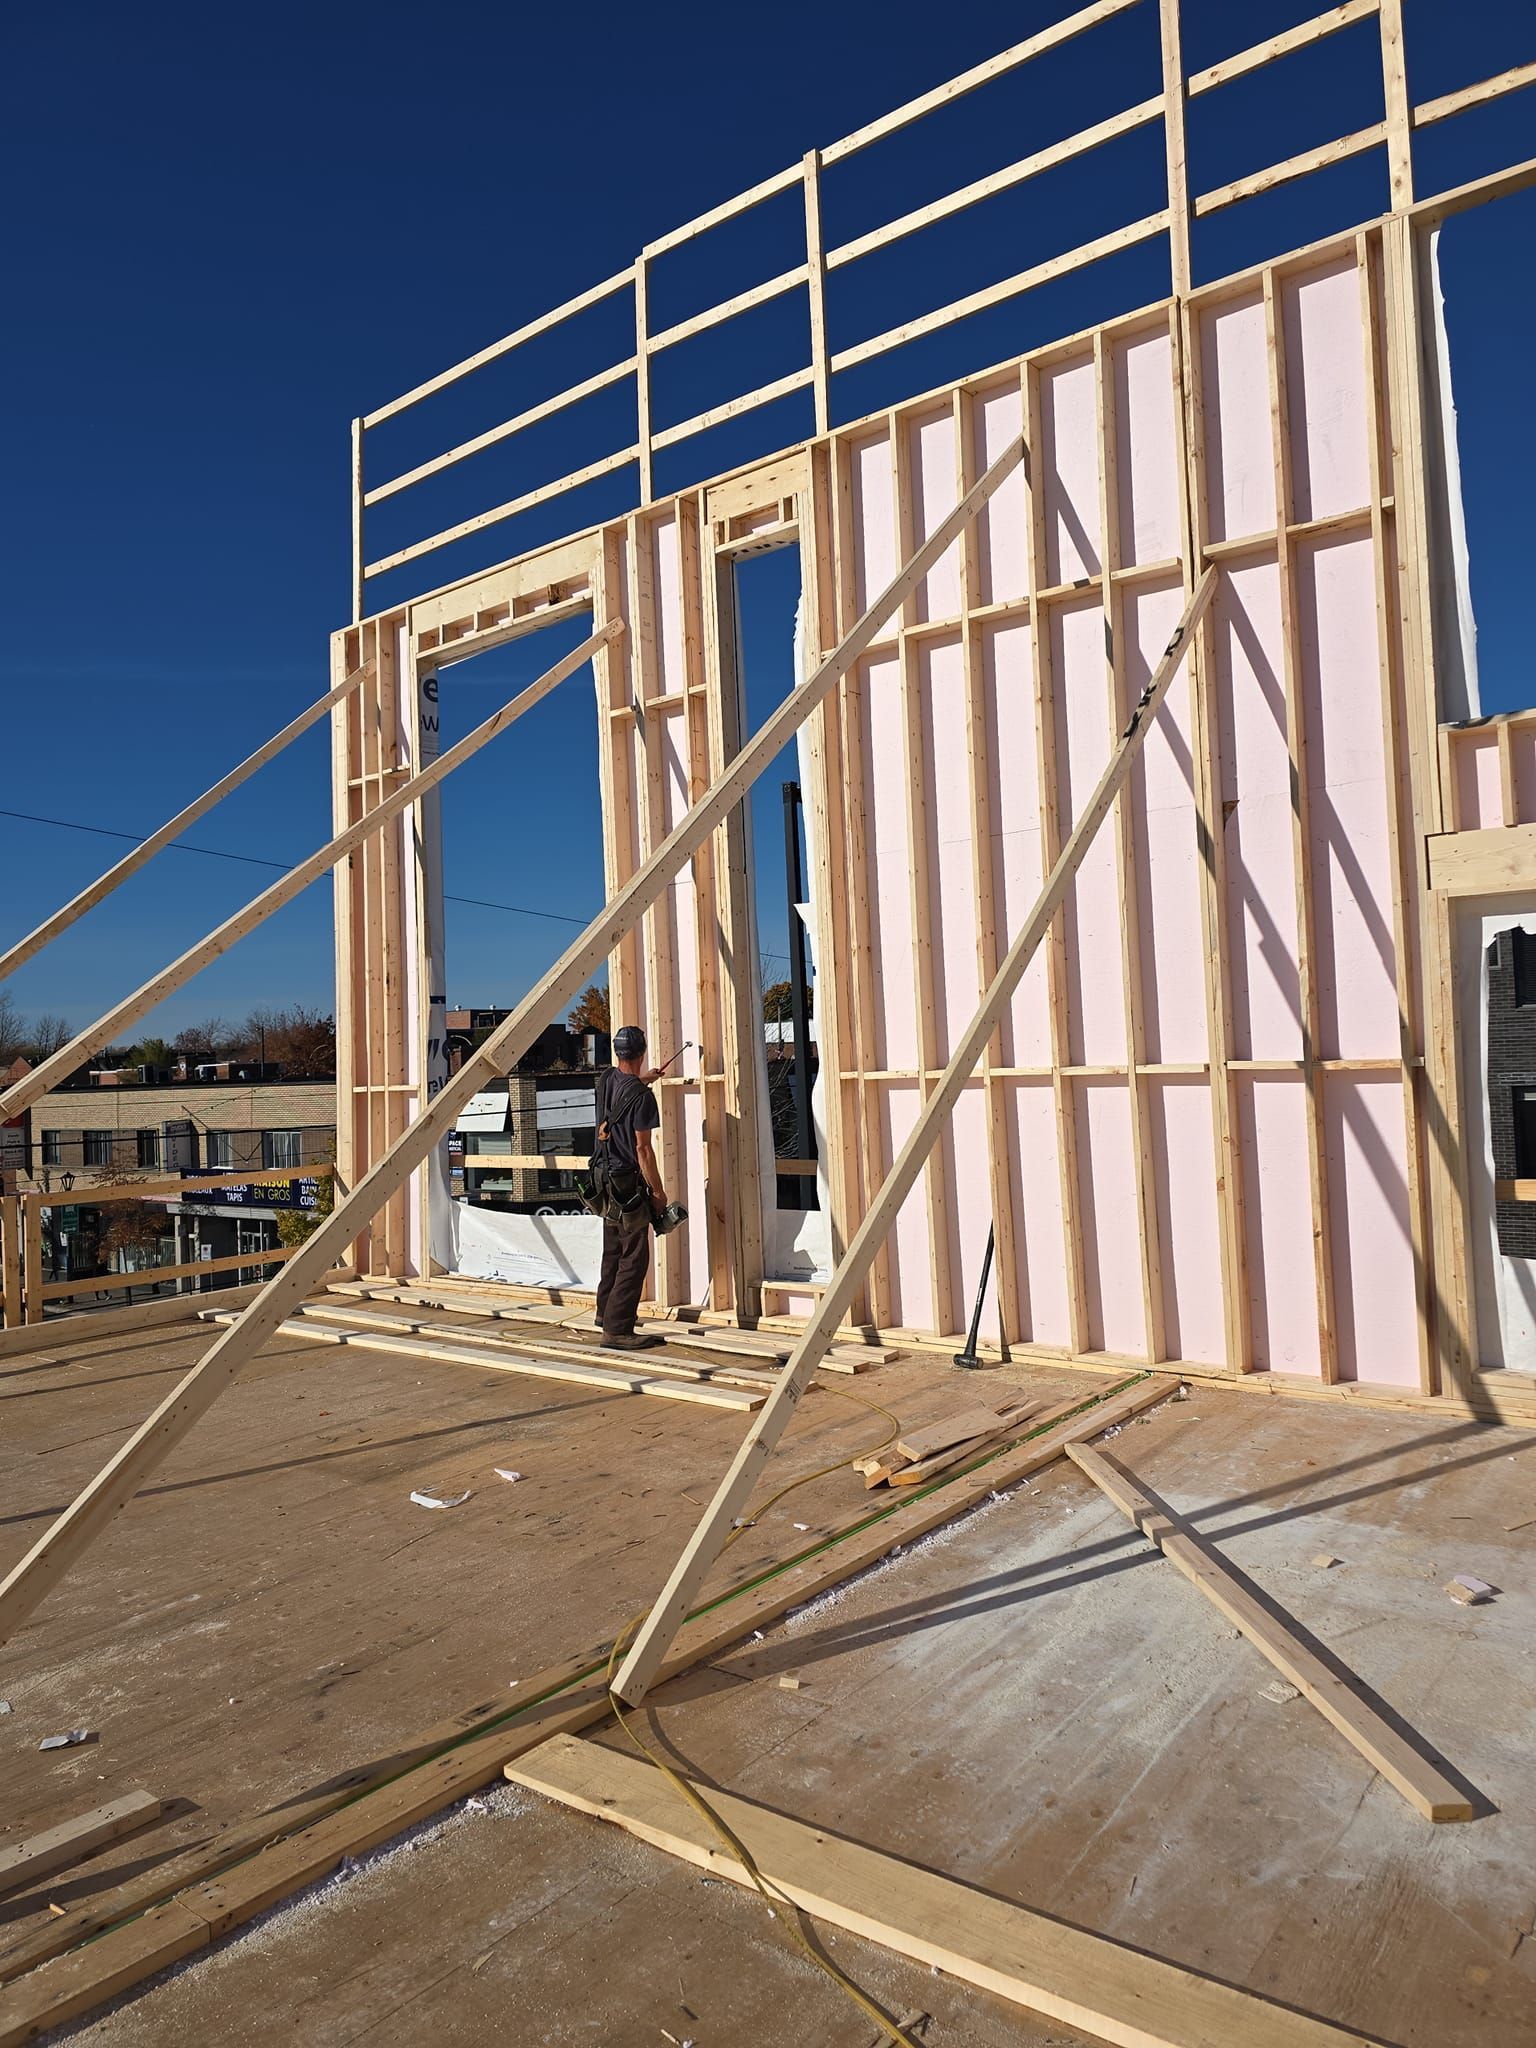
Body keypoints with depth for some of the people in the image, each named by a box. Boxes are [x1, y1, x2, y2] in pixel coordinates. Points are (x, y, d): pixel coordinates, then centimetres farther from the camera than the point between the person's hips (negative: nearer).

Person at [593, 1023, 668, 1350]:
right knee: (634, 1258, -4)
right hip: (629, 1181, -9)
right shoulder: (642, 1096, -20)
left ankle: (606, 1310, 37)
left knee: (613, 1250, 23)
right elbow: (643, 1148, -20)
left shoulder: (606, 1078, 4)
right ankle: (617, 1329, -4)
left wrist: (642, 1079, 48)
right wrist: (658, 1191, -12)